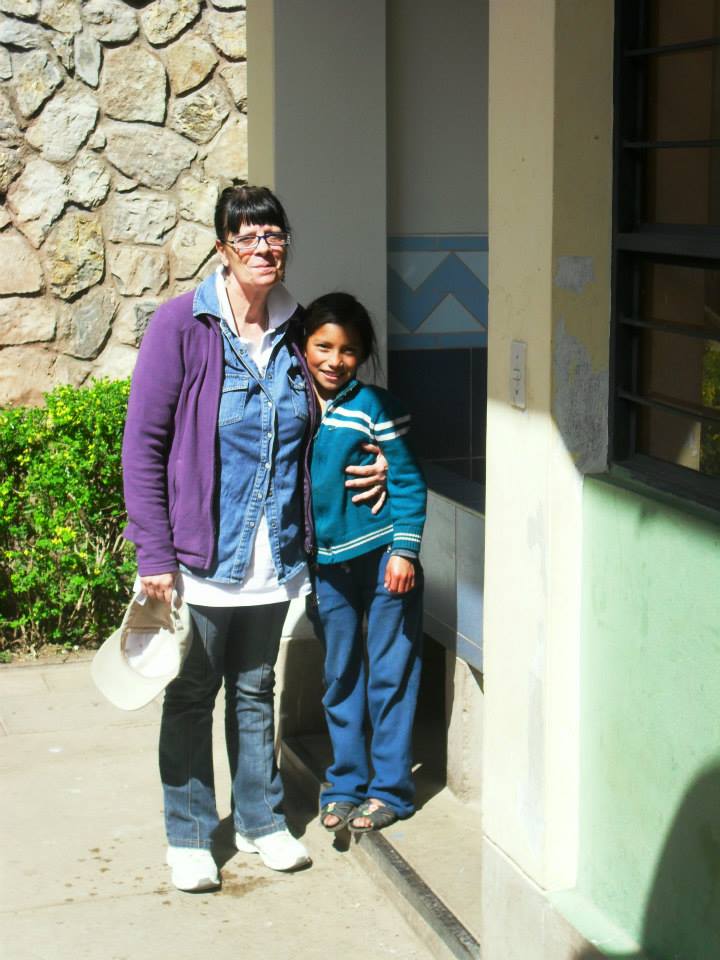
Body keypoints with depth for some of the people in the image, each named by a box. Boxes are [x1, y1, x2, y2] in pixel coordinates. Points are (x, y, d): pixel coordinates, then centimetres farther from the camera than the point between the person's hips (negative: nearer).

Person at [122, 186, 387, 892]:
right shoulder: (181, 325, -12)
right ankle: (188, 836, 23)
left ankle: (260, 821, 33)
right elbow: (143, 443, -11)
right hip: (200, 556, -4)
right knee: (192, 695, 8)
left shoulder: (293, 332, 4)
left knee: (255, 690, 18)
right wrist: (154, 554, -14)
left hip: (273, 558, 4)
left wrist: (366, 468, 4)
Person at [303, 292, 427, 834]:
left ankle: (389, 789, 14)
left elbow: (407, 480, -5)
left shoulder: (374, 407, -8)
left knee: (390, 675, 4)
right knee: (340, 677, 12)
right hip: (326, 562, 4)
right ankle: (345, 784, 24)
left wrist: (404, 550, -12)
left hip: (383, 556, -4)